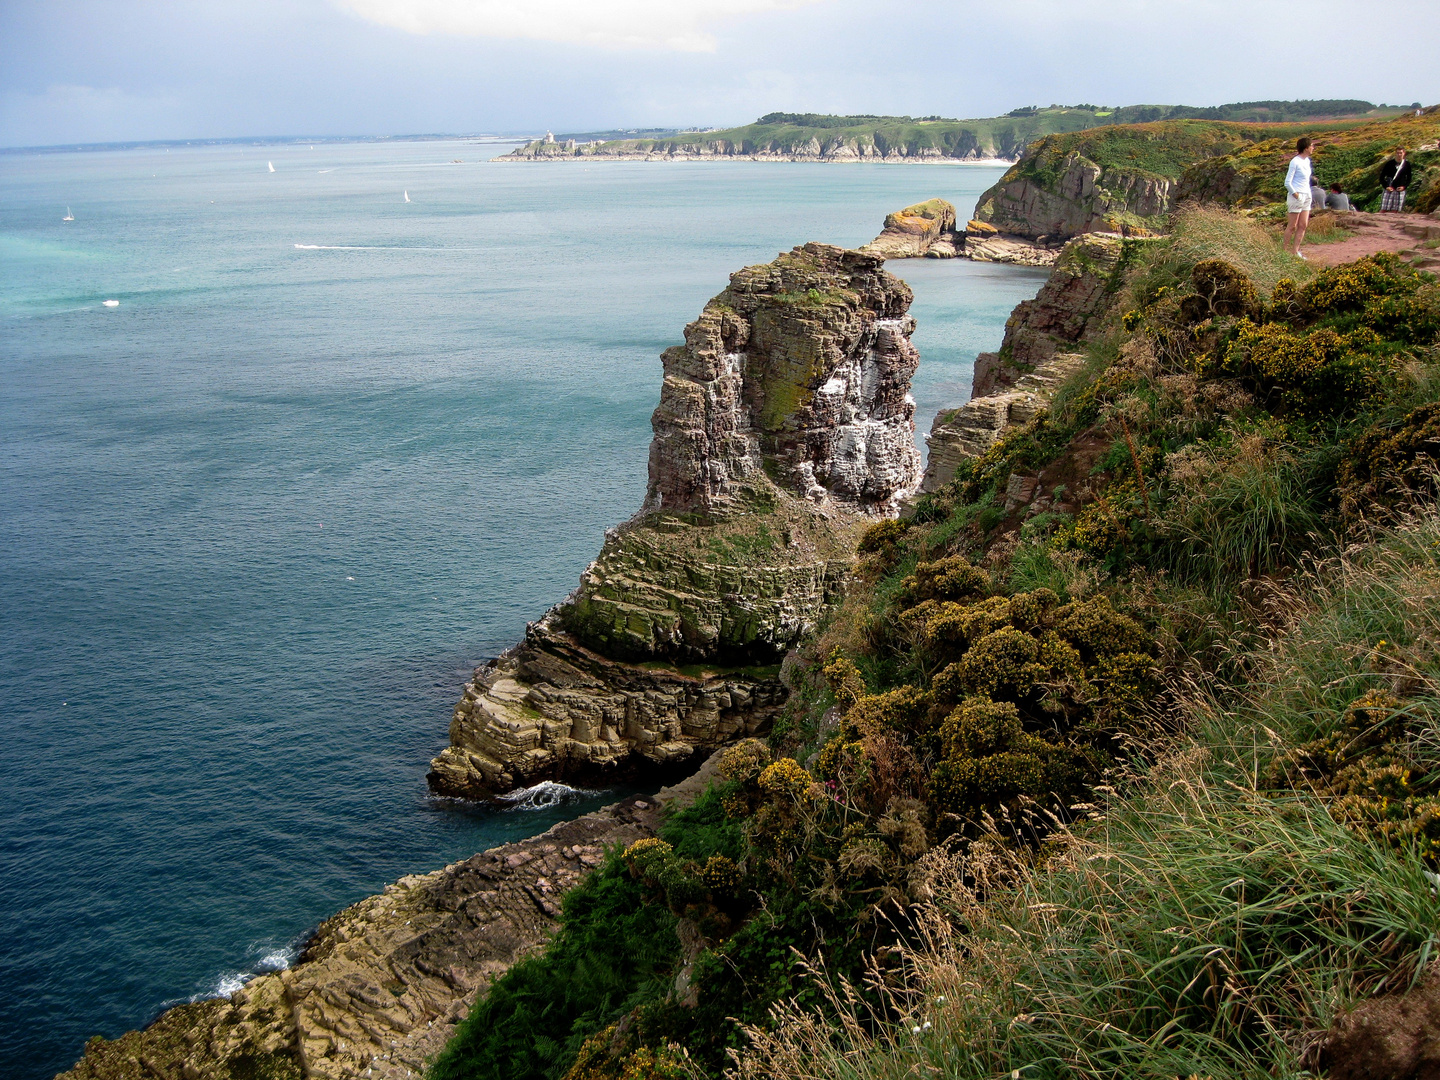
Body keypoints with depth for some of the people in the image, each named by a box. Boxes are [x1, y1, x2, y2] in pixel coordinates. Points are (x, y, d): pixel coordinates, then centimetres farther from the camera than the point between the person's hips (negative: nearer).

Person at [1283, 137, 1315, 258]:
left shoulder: (1307, 161, 11)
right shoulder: (1295, 162, -13)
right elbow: (1287, 182, -14)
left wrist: (1308, 195, 13)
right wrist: (1296, 194, -16)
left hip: (1306, 196, 8)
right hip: (1296, 196, -8)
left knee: (1303, 226, 6)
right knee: (1292, 226, -1)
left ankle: (1295, 250, 10)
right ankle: (1286, 250, 7)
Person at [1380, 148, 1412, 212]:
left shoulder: (1407, 165, 6)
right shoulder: (1389, 163, -1)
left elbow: (1409, 178, 15)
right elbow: (1382, 177, 3)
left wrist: (1404, 186, -3)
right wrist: (1386, 186, -9)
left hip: (1400, 191, 2)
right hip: (1388, 190, -2)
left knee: (1394, 211, 2)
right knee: (1383, 210, -7)